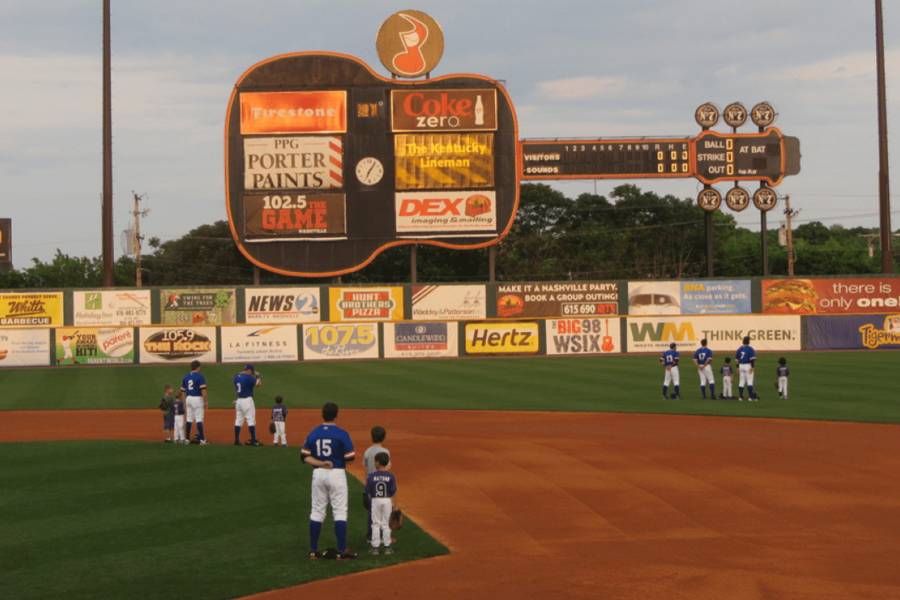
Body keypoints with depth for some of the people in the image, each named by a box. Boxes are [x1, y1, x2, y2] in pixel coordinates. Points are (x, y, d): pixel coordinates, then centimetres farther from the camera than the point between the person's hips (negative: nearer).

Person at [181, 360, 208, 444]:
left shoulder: (186, 377, 10)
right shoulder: (200, 376, -9)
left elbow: (183, 391, 12)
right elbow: (203, 390, -16)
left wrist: (185, 402, 18)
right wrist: (206, 401, -12)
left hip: (188, 399, 6)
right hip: (197, 398, -6)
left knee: (189, 419, 11)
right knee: (199, 419, -7)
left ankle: (187, 438, 12)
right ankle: (202, 440, -9)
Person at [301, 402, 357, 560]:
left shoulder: (313, 433, 3)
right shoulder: (341, 434, -9)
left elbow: (305, 456, -1)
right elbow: (350, 457, -10)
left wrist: (320, 463, -9)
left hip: (318, 474, 4)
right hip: (337, 474, -4)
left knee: (317, 511, 10)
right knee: (340, 512, 1)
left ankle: (313, 550, 11)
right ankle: (342, 550, -1)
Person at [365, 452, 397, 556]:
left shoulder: (371, 476, -9)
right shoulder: (390, 476, -7)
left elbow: (368, 491, -8)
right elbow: (393, 491, -6)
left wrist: (367, 482, 10)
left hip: (375, 500, -1)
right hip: (387, 501, 1)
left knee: (376, 524, 7)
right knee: (386, 524, 10)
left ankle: (375, 547, 8)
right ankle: (387, 547, 13)